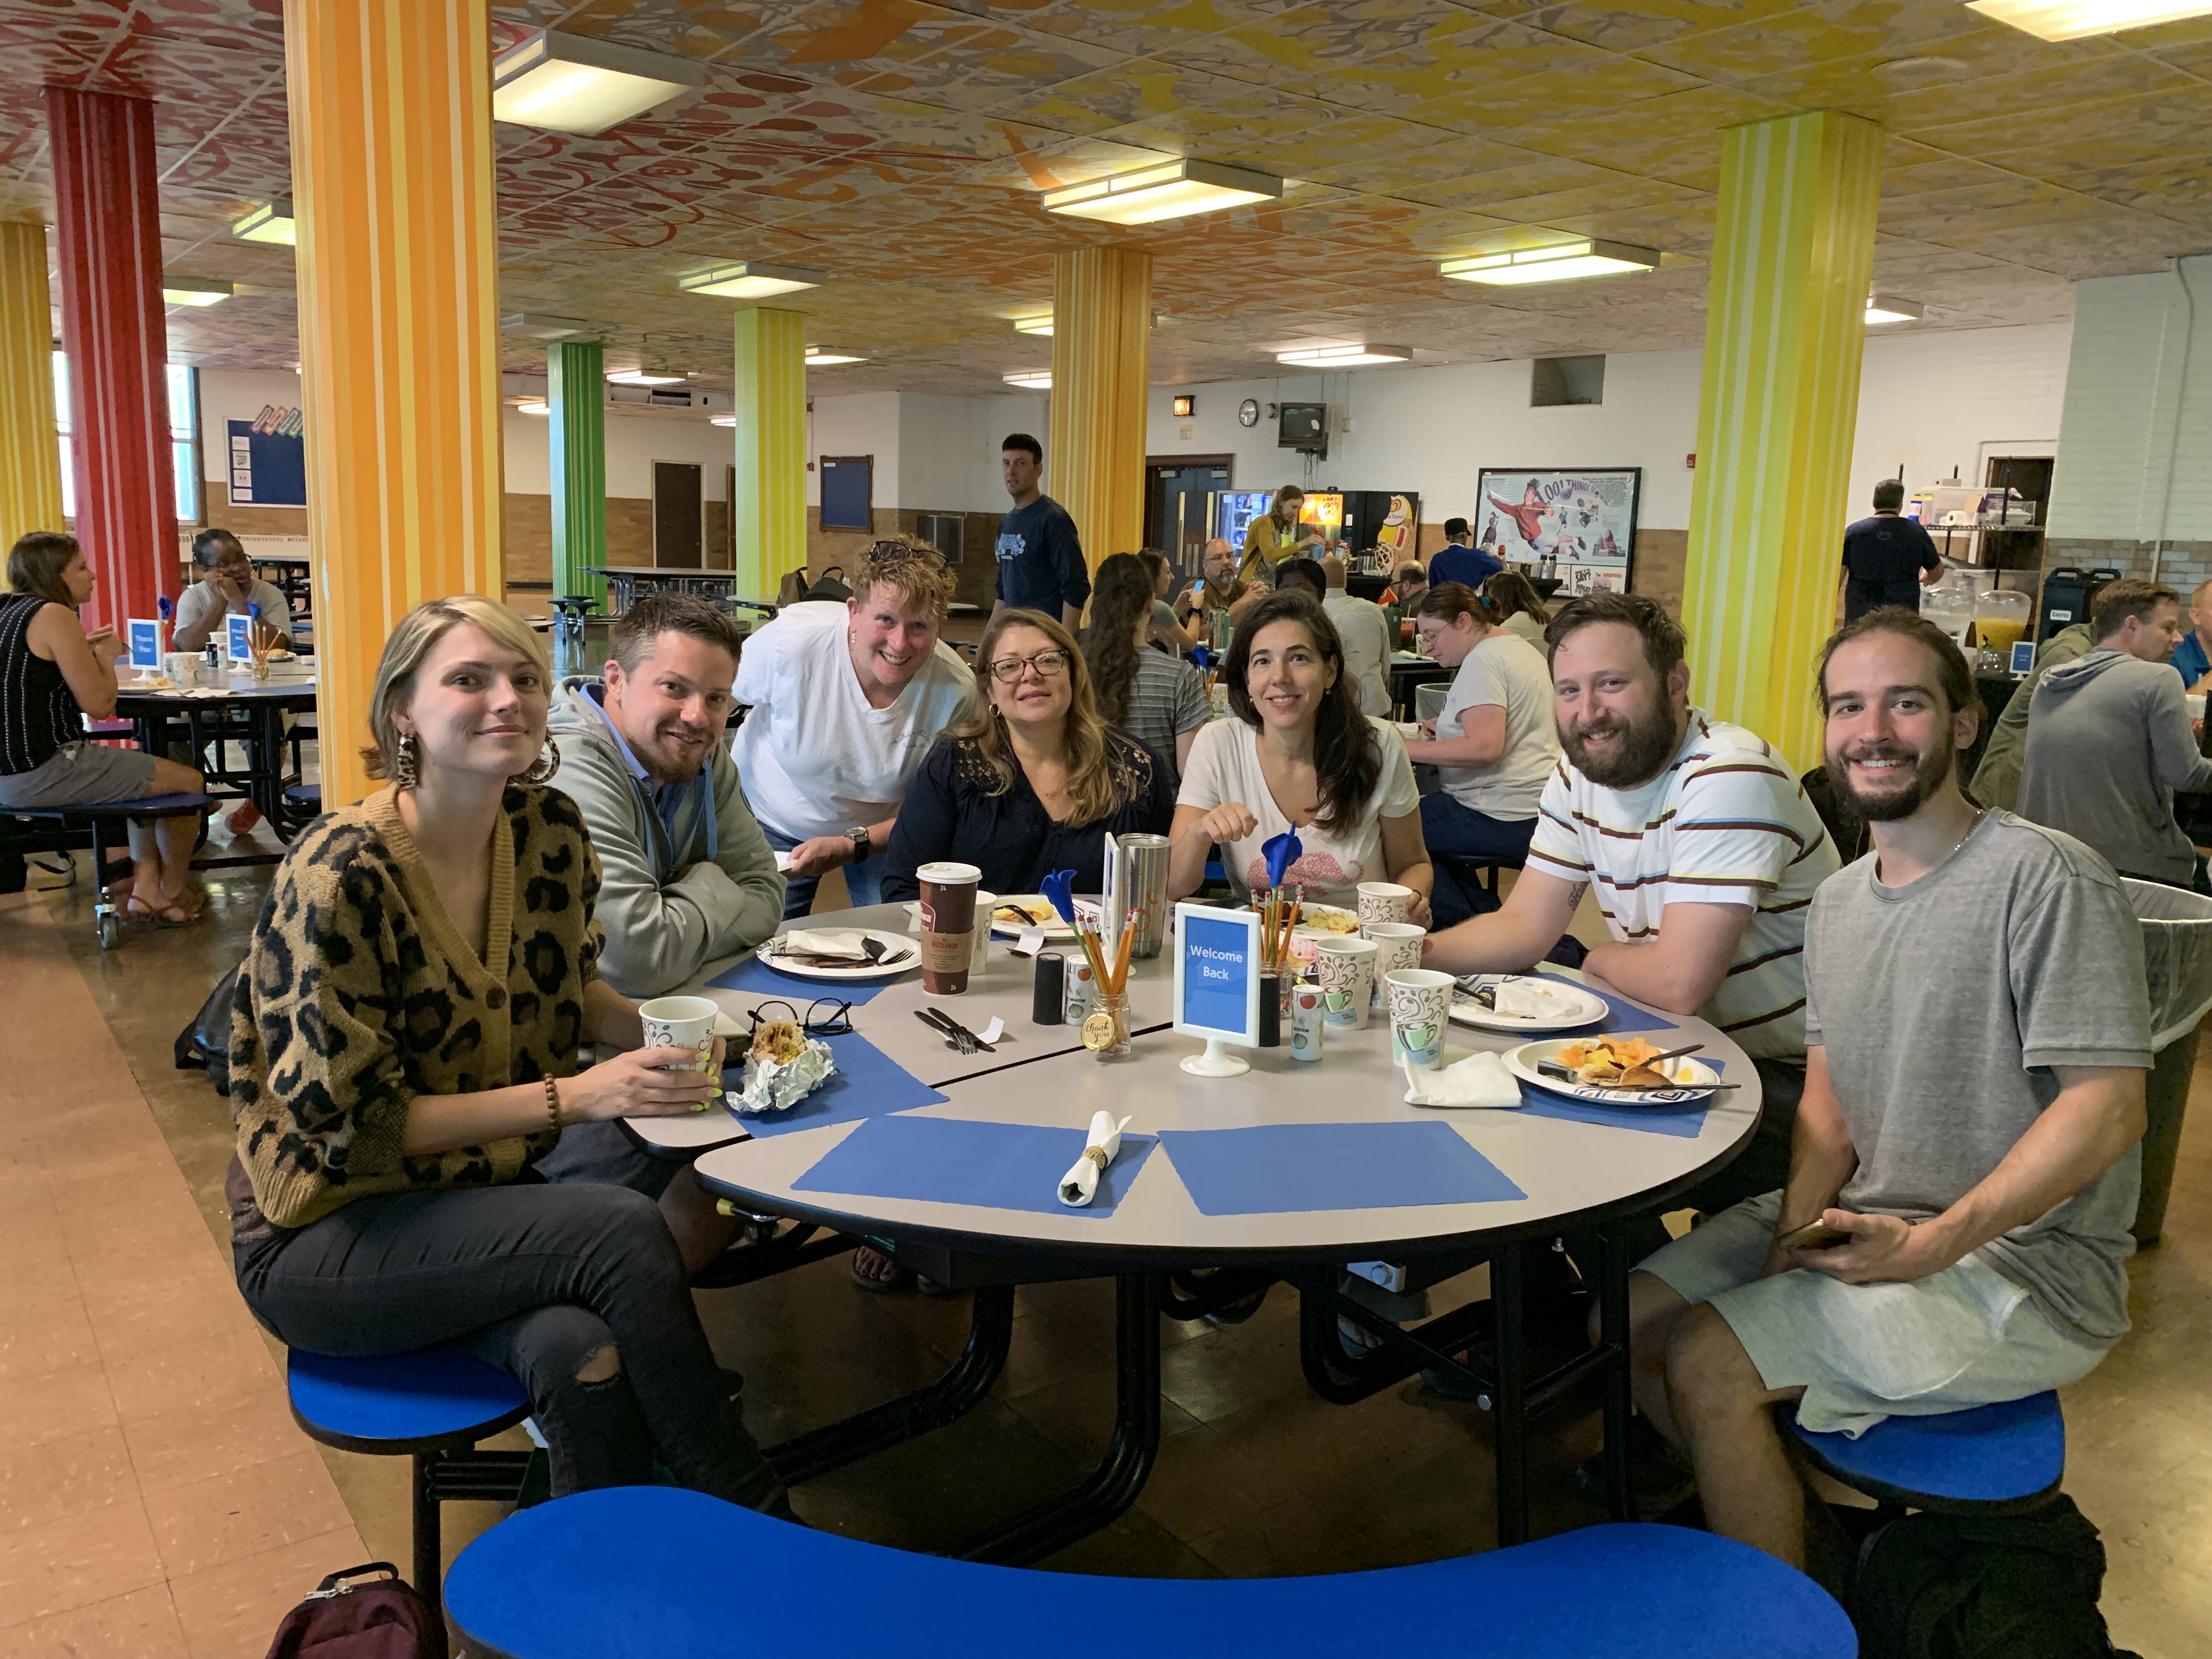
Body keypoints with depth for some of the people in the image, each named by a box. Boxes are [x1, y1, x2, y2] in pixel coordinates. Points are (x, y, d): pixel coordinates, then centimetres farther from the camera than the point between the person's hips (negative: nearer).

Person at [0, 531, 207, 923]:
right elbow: (99, 706, -14)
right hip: (41, 776, -10)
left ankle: (145, 887, 19)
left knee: (146, 772, 26)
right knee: (189, 781, 2)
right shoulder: (54, 615, -15)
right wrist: (106, 658, 3)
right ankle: (173, 894, 19)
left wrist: (85, 653, 17)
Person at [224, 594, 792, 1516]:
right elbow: (349, 1122, -20)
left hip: (483, 1195, 5)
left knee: (582, 1354, -28)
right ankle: (758, 1524, -11)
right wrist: (574, 1096, -25)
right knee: (623, 1232, -27)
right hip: (326, 1234, -5)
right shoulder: (340, 875, -22)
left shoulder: (549, 830, -3)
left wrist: (658, 1033, -8)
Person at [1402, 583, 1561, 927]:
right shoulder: (1517, 646, 18)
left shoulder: (1481, 661, -14)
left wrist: (1406, 750, -23)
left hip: (1508, 820, -11)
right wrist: (1445, 727, 23)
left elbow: (1485, 747, -27)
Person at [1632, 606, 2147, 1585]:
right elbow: (1827, 1100, 10)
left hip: (2023, 1264, -8)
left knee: (1704, 1366, -20)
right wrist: (1797, 1228, -9)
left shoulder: (2046, 878, -16)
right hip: (1865, 1223, 8)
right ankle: (1808, 1536, 19)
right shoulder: (1838, 901, 9)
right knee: (1627, 1320, 2)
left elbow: (2109, 1108, -20)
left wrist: (1931, 1246, -24)